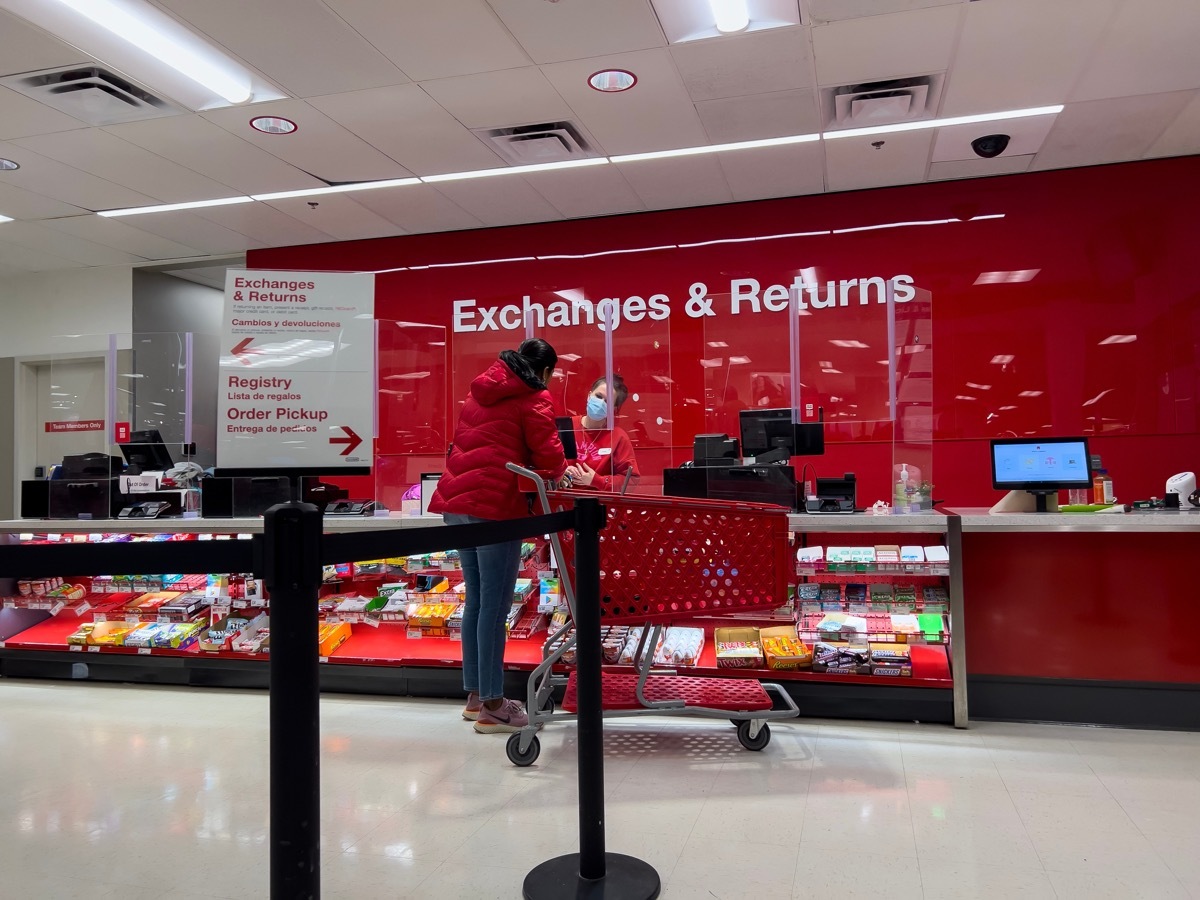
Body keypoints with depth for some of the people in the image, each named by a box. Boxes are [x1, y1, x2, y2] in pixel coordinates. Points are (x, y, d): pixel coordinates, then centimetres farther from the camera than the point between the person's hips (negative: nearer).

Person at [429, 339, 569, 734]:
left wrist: (536, 468, 22)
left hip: (456, 501, 8)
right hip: (494, 505, -8)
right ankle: (492, 706, 3)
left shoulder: (481, 391, 21)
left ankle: (475, 695, 24)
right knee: (495, 605, -3)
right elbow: (548, 452, -7)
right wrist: (556, 473, 16)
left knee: (476, 600, 15)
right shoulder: (533, 398, -2)